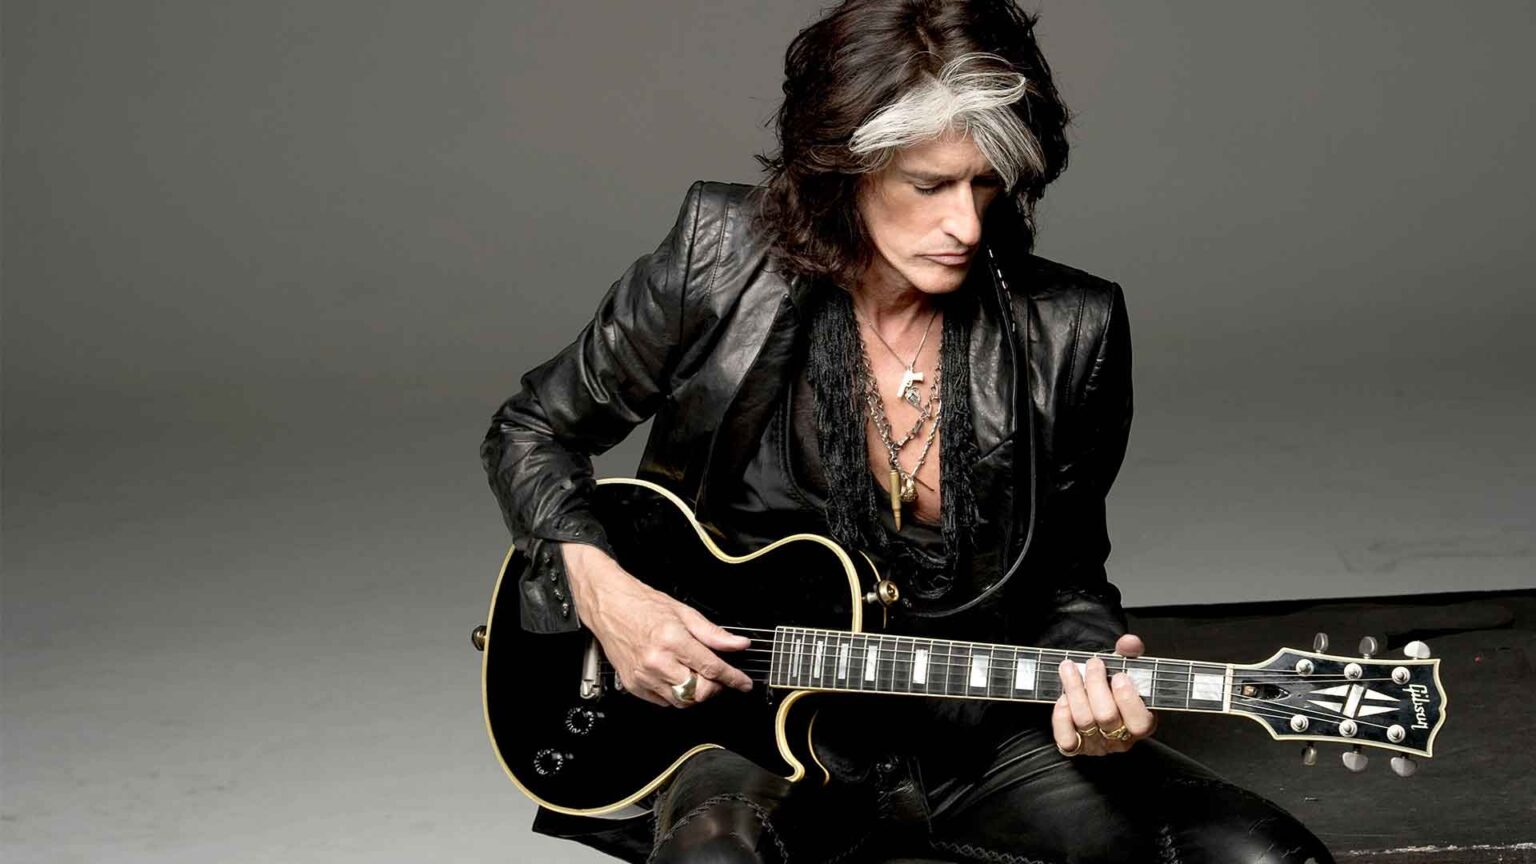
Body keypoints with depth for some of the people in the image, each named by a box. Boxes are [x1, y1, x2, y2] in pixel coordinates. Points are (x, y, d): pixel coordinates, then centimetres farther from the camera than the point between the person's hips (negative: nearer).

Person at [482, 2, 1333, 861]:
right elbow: (533, 431, 6)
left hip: (976, 734, 3)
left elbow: (1066, 581, 7)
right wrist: (600, 588, -11)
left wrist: (1094, 668, -16)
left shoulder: (1069, 332, -5)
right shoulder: (719, 265, -8)